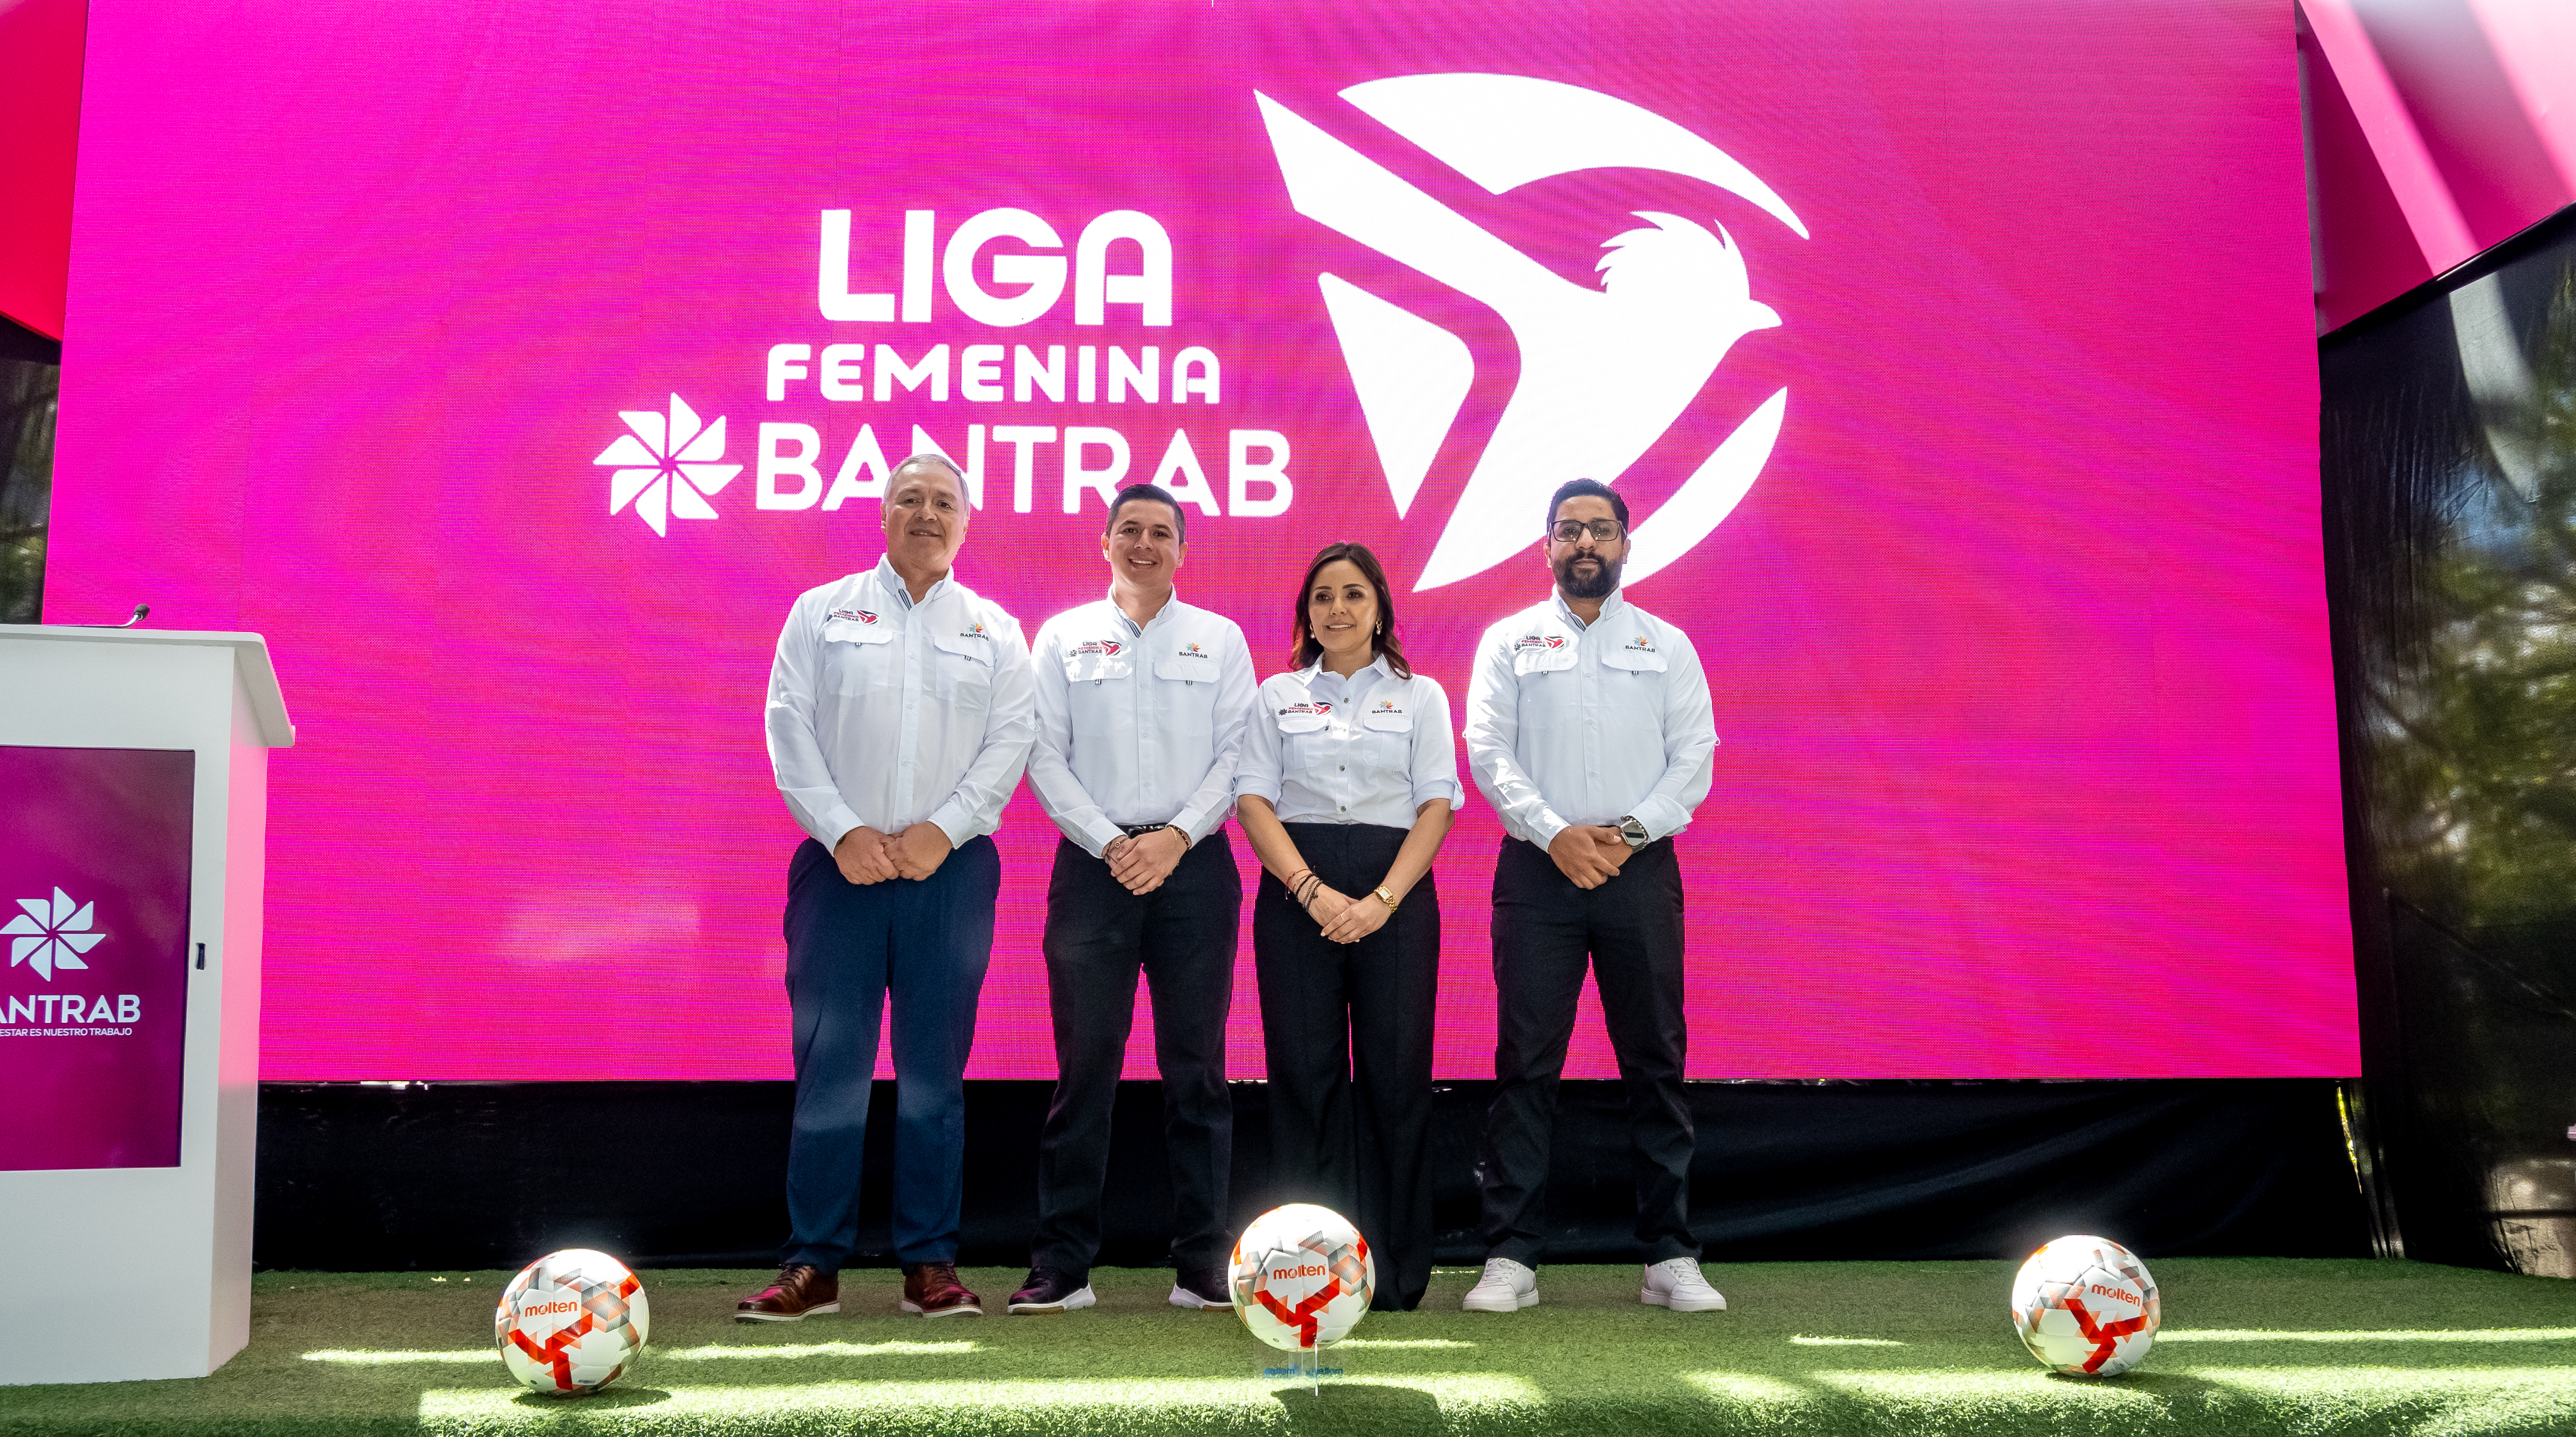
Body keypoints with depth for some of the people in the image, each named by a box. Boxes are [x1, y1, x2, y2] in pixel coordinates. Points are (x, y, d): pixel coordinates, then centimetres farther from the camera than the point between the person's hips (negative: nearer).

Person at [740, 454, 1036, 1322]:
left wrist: (941, 831, -10)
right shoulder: (821, 613, 10)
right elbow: (789, 728, 2)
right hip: (841, 861, 0)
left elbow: (1011, 741, 3)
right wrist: (843, 832, -9)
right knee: (828, 1063, -3)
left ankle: (930, 1264, 10)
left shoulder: (995, 631, 12)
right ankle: (813, 1265, 3)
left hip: (950, 866, 1)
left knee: (934, 1069, 3)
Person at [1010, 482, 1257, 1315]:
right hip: (1094, 863, 0)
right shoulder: (1065, 637, 11)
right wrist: (1110, 845, -8)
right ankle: (1061, 1266, 4)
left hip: (1193, 864, 1)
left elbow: (1237, 754, 3)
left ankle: (1202, 1265, 8)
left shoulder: (1220, 639, 12)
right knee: (1084, 1063, -2)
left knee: (1196, 1067, 2)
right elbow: (1046, 757, 4)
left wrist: (1175, 838, -10)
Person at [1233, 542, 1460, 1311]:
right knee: (1306, 1071, -2)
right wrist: (1313, 892, -11)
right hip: (1296, 891, 1)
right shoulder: (1277, 697, 13)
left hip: (1395, 892, 0)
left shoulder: (1420, 696, 11)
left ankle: (1397, 1271, 5)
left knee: (1395, 1072, -2)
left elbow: (1437, 806, 2)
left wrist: (1381, 901, -11)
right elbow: (1254, 801, 3)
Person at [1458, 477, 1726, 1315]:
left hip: (1640, 869, 1)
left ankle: (1669, 1256, 9)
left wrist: (1628, 832, -11)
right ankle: (1511, 1258, 2)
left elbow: (1695, 759, 5)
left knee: (1655, 1062, 2)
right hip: (1538, 868, -1)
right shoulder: (1510, 642, 10)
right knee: (1526, 1062, -2)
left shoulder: (1667, 646, 13)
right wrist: (1555, 834, -13)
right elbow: (1487, 752, 0)